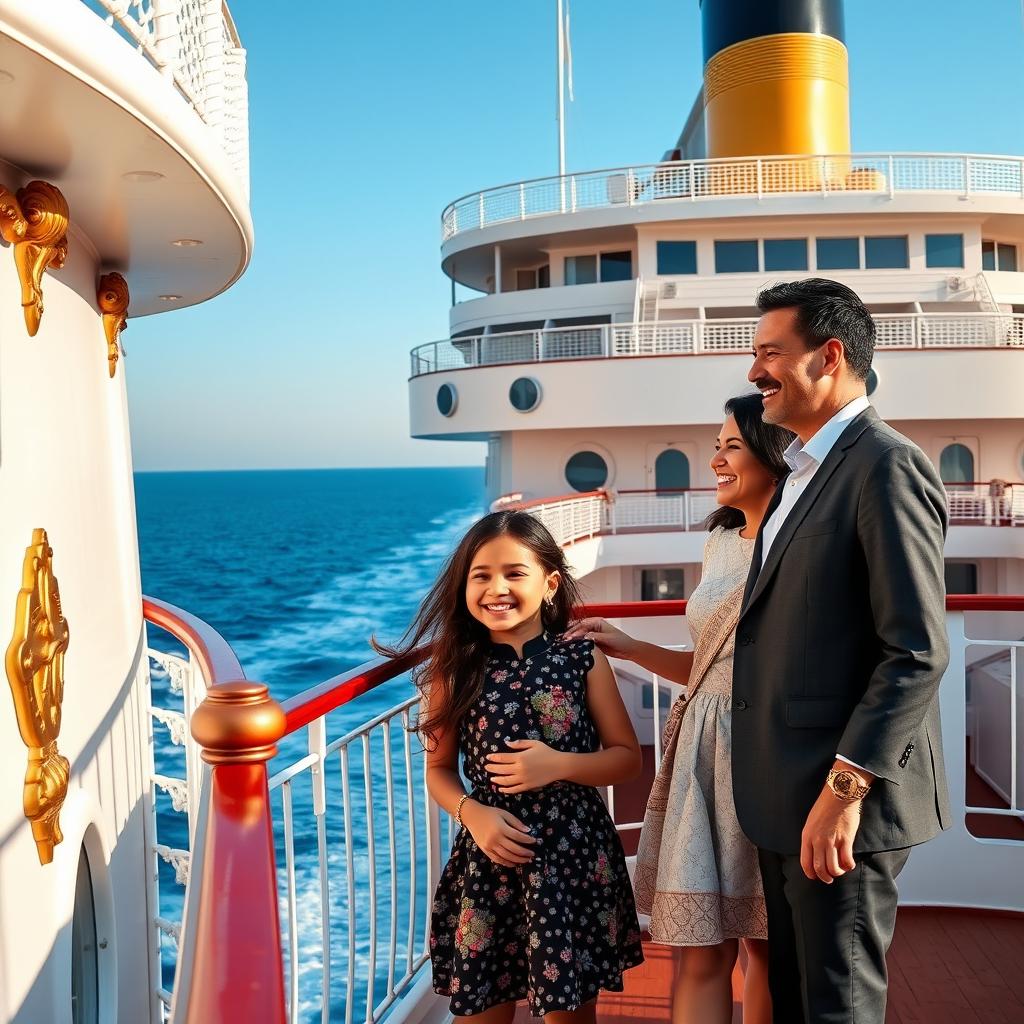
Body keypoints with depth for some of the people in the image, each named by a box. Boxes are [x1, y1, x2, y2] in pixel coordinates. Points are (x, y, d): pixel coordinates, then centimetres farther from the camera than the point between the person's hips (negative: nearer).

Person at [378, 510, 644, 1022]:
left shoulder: (583, 660, -4)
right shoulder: (456, 671, -2)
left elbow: (628, 758, 0)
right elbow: (439, 770, 6)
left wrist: (559, 765, -16)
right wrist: (472, 813, -13)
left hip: (575, 854, -1)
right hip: (490, 857, 1)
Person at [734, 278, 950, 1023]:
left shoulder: (886, 466, -14)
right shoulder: (804, 472, 15)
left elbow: (920, 651, -20)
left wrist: (844, 789, -22)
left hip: (839, 797, -9)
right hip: (786, 796, 9)